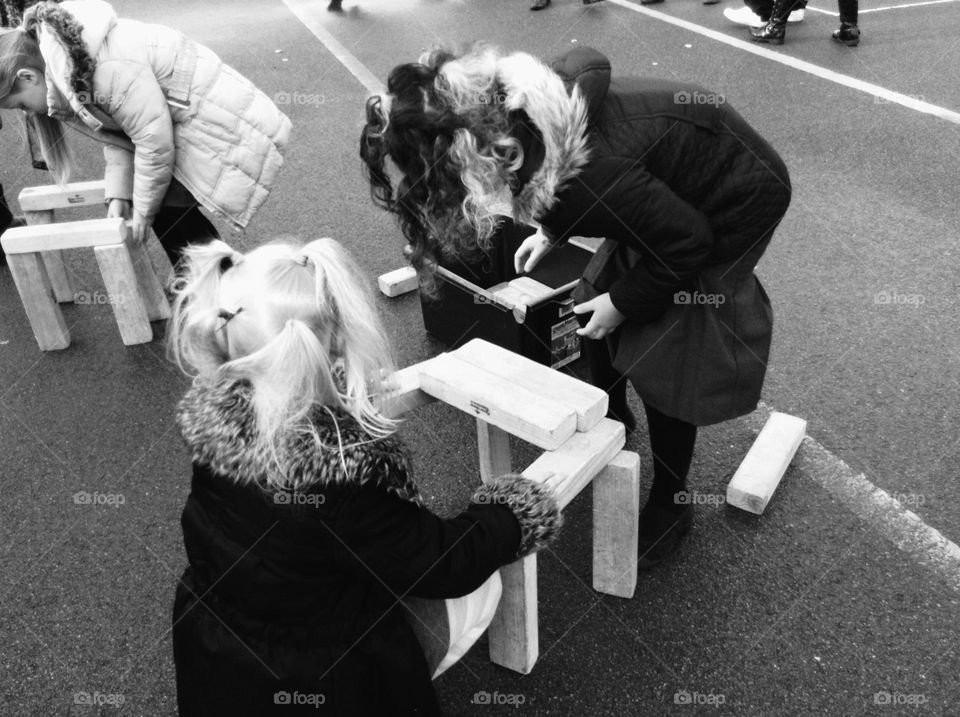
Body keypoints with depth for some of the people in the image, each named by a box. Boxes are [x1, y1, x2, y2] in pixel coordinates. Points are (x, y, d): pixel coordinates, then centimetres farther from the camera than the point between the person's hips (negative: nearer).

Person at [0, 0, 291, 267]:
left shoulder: (108, 67, -27)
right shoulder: (66, 64, 5)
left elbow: (155, 141, -23)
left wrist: (143, 210, -10)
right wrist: (118, 196, -3)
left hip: (227, 126, -10)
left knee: (168, 215, -6)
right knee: (171, 208, 13)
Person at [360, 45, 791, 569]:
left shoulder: (578, 180, -40)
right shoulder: (509, 103, -17)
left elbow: (686, 240, -30)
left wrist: (625, 301, -11)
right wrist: (551, 231, 7)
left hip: (732, 204, -8)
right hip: (674, 188, 8)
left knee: (662, 365, -5)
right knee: (594, 316, 11)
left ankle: (670, 508, 18)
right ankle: (611, 418, 41)